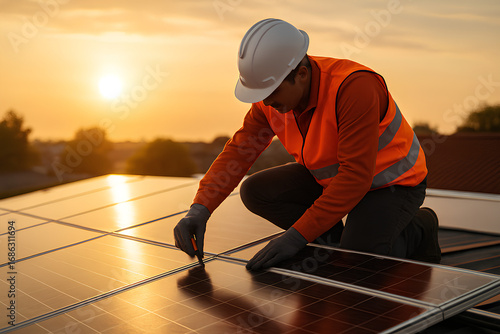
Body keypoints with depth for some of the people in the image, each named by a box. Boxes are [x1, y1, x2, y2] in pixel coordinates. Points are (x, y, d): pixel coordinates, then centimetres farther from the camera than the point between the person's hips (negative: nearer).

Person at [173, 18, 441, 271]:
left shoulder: (355, 87, -35)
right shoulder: (270, 97, -12)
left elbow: (356, 175, -37)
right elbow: (238, 151, -12)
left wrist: (297, 236, -39)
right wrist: (200, 209, -28)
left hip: (389, 183, -7)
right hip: (327, 176, 7)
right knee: (255, 191, -8)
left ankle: (417, 232, 5)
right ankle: (338, 240, 3)